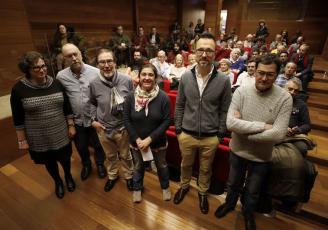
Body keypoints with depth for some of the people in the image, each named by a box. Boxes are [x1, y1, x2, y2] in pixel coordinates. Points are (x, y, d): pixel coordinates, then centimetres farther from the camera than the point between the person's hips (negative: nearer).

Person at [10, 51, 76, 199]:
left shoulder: (56, 84, -6)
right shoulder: (19, 89, -12)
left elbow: (67, 107, 1)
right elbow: (18, 118, -6)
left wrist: (71, 126, 2)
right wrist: (22, 140, -4)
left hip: (60, 134, 1)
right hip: (39, 138, -1)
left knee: (64, 158, 19)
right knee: (49, 162, 20)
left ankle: (68, 176, 50)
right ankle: (58, 182, 47)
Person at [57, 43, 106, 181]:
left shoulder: (96, 72, -15)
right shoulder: (61, 76, -8)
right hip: (76, 120, 2)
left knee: (97, 145, 19)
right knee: (81, 147, 23)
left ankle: (100, 164, 47)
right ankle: (86, 165, 51)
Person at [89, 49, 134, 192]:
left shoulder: (127, 80, -15)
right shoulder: (94, 84, -11)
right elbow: (92, 103, 8)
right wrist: (93, 120, -1)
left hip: (123, 127, -1)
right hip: (103, 128, 2)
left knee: (125, 155, 20)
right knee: (110, 156, 24)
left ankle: (129, 176, 48)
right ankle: (112, 176, 52)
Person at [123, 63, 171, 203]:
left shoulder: (163, 97, -18)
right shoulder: (131, 97, -13)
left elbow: (166, 121, -17)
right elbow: (126, 119, -8)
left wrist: (149, 139, -20)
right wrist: (137, 139, -14)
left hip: (158, 141, -1)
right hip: (136, 141, 1)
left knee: (161, 165, 22)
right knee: (138, 166, 23)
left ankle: (165, 187, 51)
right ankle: (137, 188, 52)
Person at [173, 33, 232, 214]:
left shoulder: (224, 80, -11)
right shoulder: (185, 77, -6)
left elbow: (224, 110, -3)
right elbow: (179, 106, 1)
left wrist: (220, 134, -2)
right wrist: (178, 129, 2)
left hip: (210, 138, -1)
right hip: (186, 135, 1)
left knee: (205, 169, 22)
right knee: (186, 165, 24)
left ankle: (202, 192, 50)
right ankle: (184, 186, 53)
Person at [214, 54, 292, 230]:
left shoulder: (284, 98, -18)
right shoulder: (241, 92, -15)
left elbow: (278, 134, -26)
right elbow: (230, 123, -24)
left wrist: (243, 129, -23)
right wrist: (263, 126, -27)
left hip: (261, 157, -1)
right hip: (237, 151, 1)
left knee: (253, 191, 25)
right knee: (233, 184, 27)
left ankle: (248, 213, 56)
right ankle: (229, 204, 57)